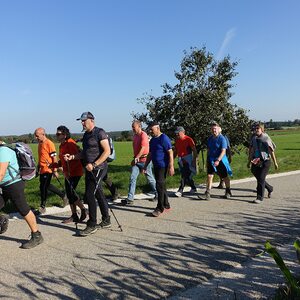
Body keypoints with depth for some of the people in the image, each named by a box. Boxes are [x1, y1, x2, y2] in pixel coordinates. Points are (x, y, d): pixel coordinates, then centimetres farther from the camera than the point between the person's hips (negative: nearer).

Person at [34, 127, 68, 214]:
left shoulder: (49, 143, -15)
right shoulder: (40, 144, 10)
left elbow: (54, 158, -16)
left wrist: (55, 171, -16)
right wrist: (38, 167, 23)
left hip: (48, 169, -9)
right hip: (42, 169, 9)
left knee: (43, 187, -2)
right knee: (47, 186, 16)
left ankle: (42, 207, 13)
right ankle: (63, 195, 31)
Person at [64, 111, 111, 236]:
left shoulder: (100, 133, -11)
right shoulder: (86, 135, 16)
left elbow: (107, 151, -18)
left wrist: (94, 164, -23)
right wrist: (72, 157, 6)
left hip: (98, 168, -9)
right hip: (90, 169, 9)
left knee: (89, 195, -10)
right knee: (99, 194, 14)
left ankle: (92, 225, 1)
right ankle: (106, 221, 26)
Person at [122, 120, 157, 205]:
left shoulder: (143, 135, -15)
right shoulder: (135, 136, 10)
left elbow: (143, 148, -22)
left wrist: (136, 158, -23)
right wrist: (135, 159, 14)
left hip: (145, 160, -7)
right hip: (137, 161, 7)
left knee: (150, 178, 8)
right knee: (132, 178, -3)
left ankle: (157, 194, 29)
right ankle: (130, 199, -1)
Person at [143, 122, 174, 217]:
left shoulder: (164, 138, -12)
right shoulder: (152, 140, 14)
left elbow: (170, 153, -16)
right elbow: (150, 154, 20)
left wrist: (171, 166, -21)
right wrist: (145, 166, 18)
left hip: (163, 166, -9)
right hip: (156, 166, 9)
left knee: (160, 186, -8)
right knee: (161, 186, 13)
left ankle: (160, 208, 0)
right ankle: (166, 206, 24)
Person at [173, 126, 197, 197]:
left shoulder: (188, 139, -9)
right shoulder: (177, 140, 10)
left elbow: (194, 150, -9)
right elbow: (175, 151, 19)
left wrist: (194, 160, -15)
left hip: (187, 159, -7)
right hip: (180, 159, 7)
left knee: (185, 175, -10)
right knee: (187, 175, 12)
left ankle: (180, 191, -9)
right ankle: (193, 188, 28)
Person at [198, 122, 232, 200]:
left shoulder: (222, 138, -12)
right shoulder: (210, 139, 7)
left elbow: (223, 151, -19)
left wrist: (218, 160, -30)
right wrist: (207, 160, 17)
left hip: (220, 161, -5)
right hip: (211, 160, 5)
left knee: (225, 177, 10)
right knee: (209, 176, -4)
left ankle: (228, 192, 30)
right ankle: (207, 194, -4)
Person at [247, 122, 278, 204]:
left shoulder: (266, 138, -9)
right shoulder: (254, 138, 5)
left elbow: (271, 151, -5)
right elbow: (251, 151, 13)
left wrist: (275, 162, -2)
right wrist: (249, 162, 15)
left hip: (265, 161, -5)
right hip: (256, 162, 6)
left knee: (261, 179, -8)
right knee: (258, 178, 12)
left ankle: (259, 198, 0)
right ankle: (270, 188, 40)